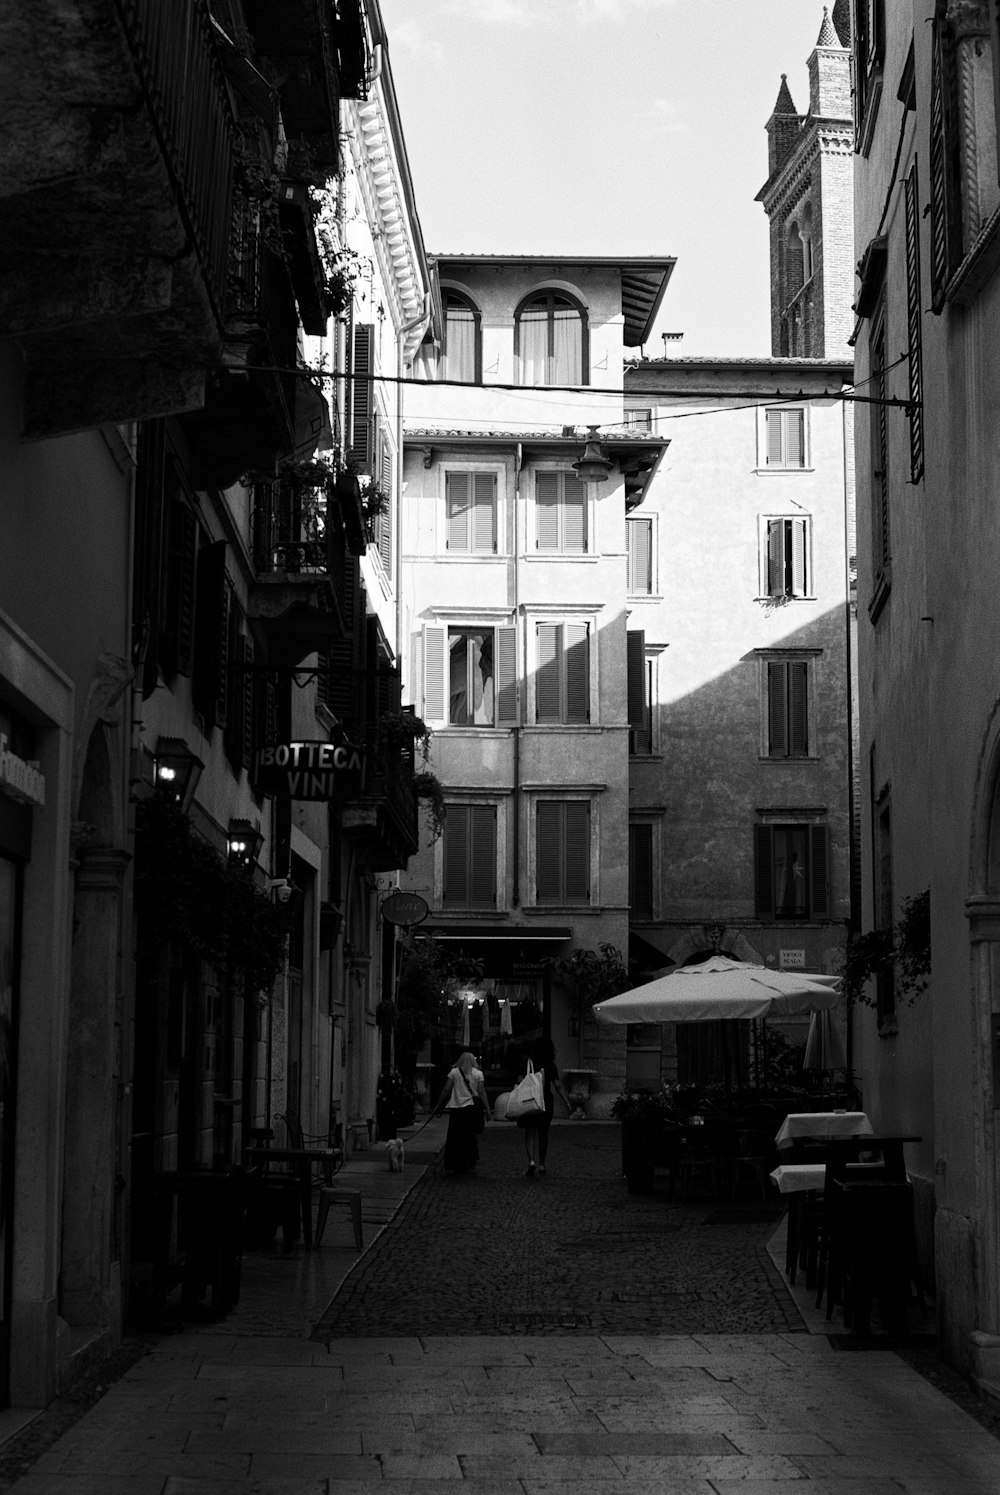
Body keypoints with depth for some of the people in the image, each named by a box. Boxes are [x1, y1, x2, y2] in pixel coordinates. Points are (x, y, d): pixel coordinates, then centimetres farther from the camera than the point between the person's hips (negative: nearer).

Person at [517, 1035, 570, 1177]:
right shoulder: (551, 1066, -3)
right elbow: (558, 1086, -4)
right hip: (547, 1101, 1)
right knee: (543, 1133, 14)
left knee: (530, 1133, 1)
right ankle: (541, 1164, 22)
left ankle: (531, 1161, -21)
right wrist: (567, 1103, 0)